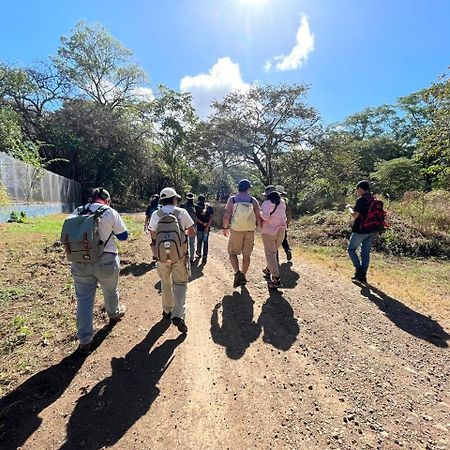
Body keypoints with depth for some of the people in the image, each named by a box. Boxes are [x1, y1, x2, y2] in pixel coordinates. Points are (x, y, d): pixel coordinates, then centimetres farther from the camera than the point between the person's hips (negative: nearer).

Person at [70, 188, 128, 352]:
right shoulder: (110, 212, -9)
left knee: (84, 299, 10)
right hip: (105, 261, -2)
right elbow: (123, 236, -1)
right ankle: (114, 314, 49)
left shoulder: (77, 212, 3)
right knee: (110, 291, 23)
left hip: (81, 262, 3)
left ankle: (84, 339, 15)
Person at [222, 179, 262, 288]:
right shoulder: (253, 200, -2)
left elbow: (227, 215, -6)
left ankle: (237, 273, -9)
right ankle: (244, 277, 22)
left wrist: (225, 228, 8)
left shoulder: (232, 199, -4)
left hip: (236, 231, -1)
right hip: (250, 231, 2)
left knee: (232, 252, 12)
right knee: (247, 255, 12)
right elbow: (259, 217, -3)